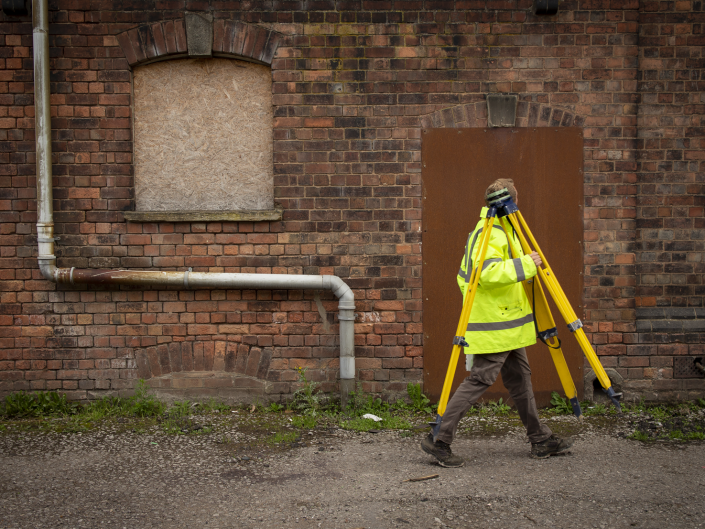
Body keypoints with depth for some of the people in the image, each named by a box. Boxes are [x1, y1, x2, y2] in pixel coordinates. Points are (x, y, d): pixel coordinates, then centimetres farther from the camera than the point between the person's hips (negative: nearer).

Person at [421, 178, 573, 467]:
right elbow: (489, 273, -31)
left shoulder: (500, 231, 16)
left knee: (520, 379, 14)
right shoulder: (491, 234, -17)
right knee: (477, 381, -8)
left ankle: (541, 440, 23)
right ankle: (439, 440, -3)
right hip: (495, 328, -11)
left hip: (507, 325, 11)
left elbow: (465, 275, 21)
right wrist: (525, 264, -25)